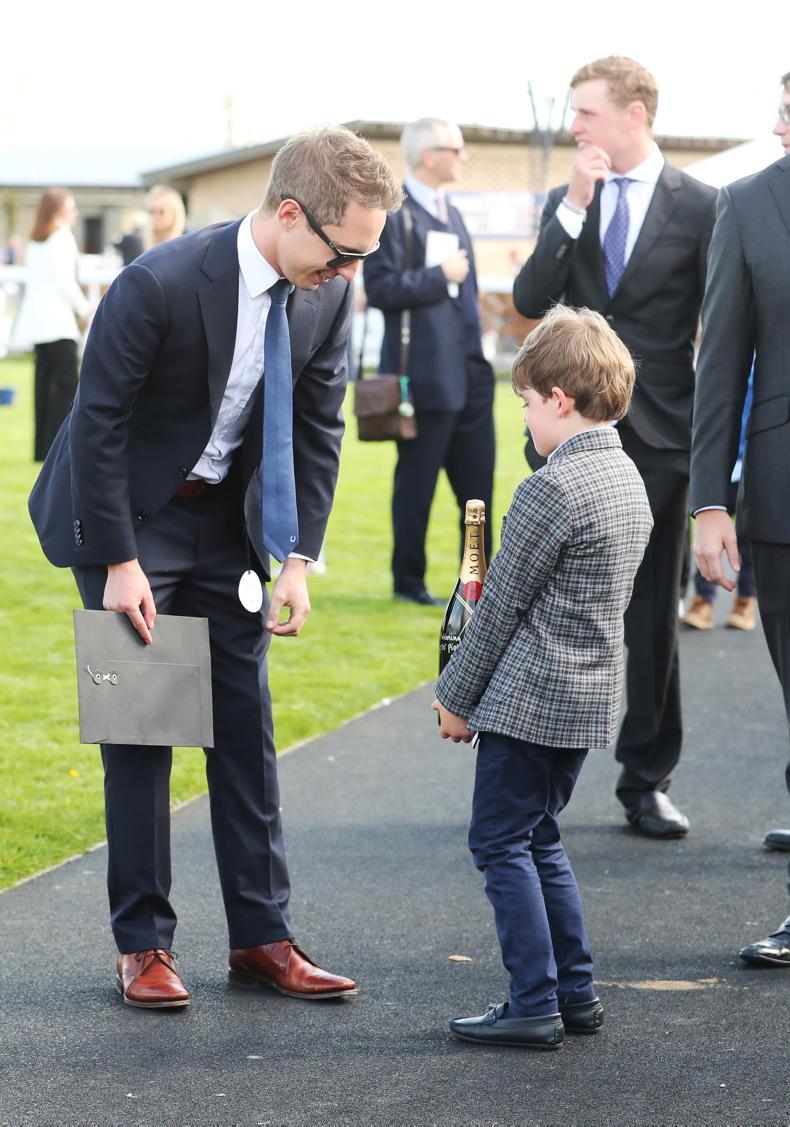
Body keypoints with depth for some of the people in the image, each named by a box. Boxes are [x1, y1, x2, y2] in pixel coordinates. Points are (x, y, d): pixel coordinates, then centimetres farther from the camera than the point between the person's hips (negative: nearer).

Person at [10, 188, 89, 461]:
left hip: (37, 317, 8)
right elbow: (64, 281, -13)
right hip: (57, 317, -8)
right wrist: (84, 310, -1)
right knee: (66, 384, -9)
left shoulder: (35, 240, 18)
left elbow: (34, 280, 16)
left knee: (45, 383, 8)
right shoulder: (62, 236, -7)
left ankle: (43, 447, 6)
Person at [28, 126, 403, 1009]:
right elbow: (99, 422, -21)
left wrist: (299, 557, -5)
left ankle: (261, 938, 10)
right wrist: (119, 563, -19)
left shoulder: (326, 296, -10)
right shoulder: (159, 285, -28)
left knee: (246, 720, 4)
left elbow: (318, 428, 1)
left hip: (227, 517, 5)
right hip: (128, 513, -5)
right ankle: (143, 943, 5)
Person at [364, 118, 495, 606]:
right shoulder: (392, 212, -10)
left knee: (477, 483, 9)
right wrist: (440, 277, -14)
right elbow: (380, 288, -19)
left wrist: (478, 354, 19)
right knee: (417, 484, 2)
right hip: (426, 376, -8)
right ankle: (409, 581, 13)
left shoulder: (452, 215, 18)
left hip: (469, 373, 8)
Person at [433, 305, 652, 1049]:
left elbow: (502, 607, -14)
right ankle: (575, 994, 20)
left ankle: (534, 1006, 0)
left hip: (528, 699, -9)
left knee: (501, 843, 0)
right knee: (537, 839, 18)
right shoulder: (628, 479, 10)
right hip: (589, 698, 9)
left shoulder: (551, 491, -18)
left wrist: (456, 697, -4)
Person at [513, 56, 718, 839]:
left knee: (653, 619, 5)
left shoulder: (699, 207, -3)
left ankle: (646, 782, 15)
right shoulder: (564, 205, 7)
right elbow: (530, 303, -4)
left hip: (659, 439, -2)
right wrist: (574, 206, -12)